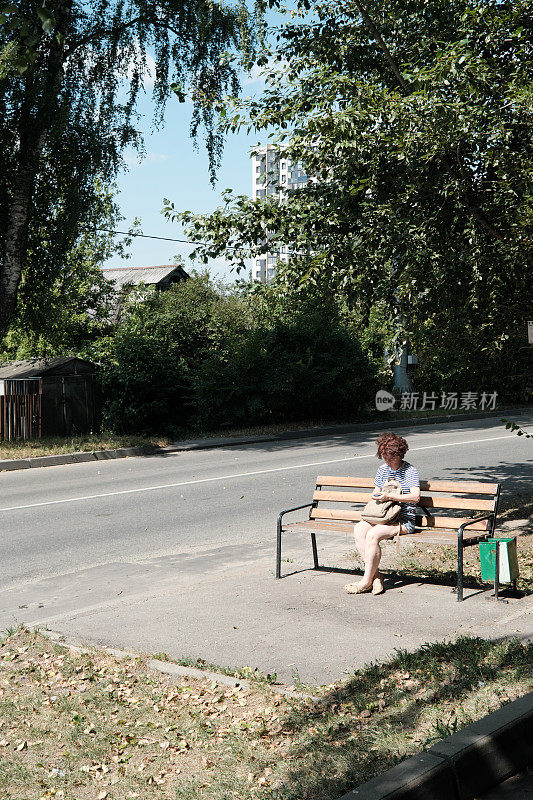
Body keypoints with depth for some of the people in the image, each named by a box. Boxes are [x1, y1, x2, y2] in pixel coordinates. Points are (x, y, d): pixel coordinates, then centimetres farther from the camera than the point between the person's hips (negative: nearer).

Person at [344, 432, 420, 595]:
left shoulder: (410, 471, -6)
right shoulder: (382, 470, 13)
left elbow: (415, 496, -19)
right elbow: (376, 491, 26)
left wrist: (389, 496, -25)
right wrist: (376, 496, 1)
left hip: (404, 519, -7)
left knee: (373, 534, -31)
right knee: (359, 530, -23)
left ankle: (367, 581, -20)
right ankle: (375, 576, -22)